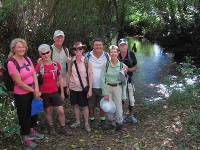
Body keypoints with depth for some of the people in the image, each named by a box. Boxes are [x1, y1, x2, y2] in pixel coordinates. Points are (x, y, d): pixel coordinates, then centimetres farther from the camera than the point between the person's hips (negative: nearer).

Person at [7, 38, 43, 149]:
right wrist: (33, 90, -13)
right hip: (21, 94, -6)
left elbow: (34, 75, 0)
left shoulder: (28, 59, 0)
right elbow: (19, 82, -20)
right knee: (24, 115, 10)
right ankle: (25, 137, 30)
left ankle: (32, 131, 45)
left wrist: (37, 90, -13)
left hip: (32, 92, 7)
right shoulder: (11, 63, -20)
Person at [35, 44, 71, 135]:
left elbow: (60, 79, 6)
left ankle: (63, 128, 17)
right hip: (44, 93, -2)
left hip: (55, 92, 2)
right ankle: (51, 128, 29)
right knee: (48, 111, 11)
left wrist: (62, 92, 7)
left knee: (61, 111, 0)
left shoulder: (56, 64, -1)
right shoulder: (39, 66, -8)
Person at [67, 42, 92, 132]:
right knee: (76, 105, 13)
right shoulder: (71, 61, -2)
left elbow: (90, 75, -7)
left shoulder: (86, 61, -9)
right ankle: (77, 122, 29)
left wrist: (90, 89, -9)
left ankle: (86, 123, 18)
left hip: (83, 88, -3)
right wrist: (68, 87, 5)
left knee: (84, 106, 5)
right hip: (73, 87, 3)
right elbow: (69, 74, 5)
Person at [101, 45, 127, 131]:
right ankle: (112, 121, 30)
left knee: (118, 106, 1)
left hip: (118, 88, 0)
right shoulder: (106, 65, -5)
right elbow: (103, 79, -3)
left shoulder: (122, 65, -3)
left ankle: (119, 122, 26)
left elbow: (124, 82, 3)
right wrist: (105, 93, -8)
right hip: (107, 87, 0)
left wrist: (123, 95, 2)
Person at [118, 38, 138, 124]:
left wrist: (128, 69, -20)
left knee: (131, 98, 5)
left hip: (128, 79, 0)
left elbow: (135, 67, -2)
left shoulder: (131, 55, -7)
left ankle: (131, 115, 23)